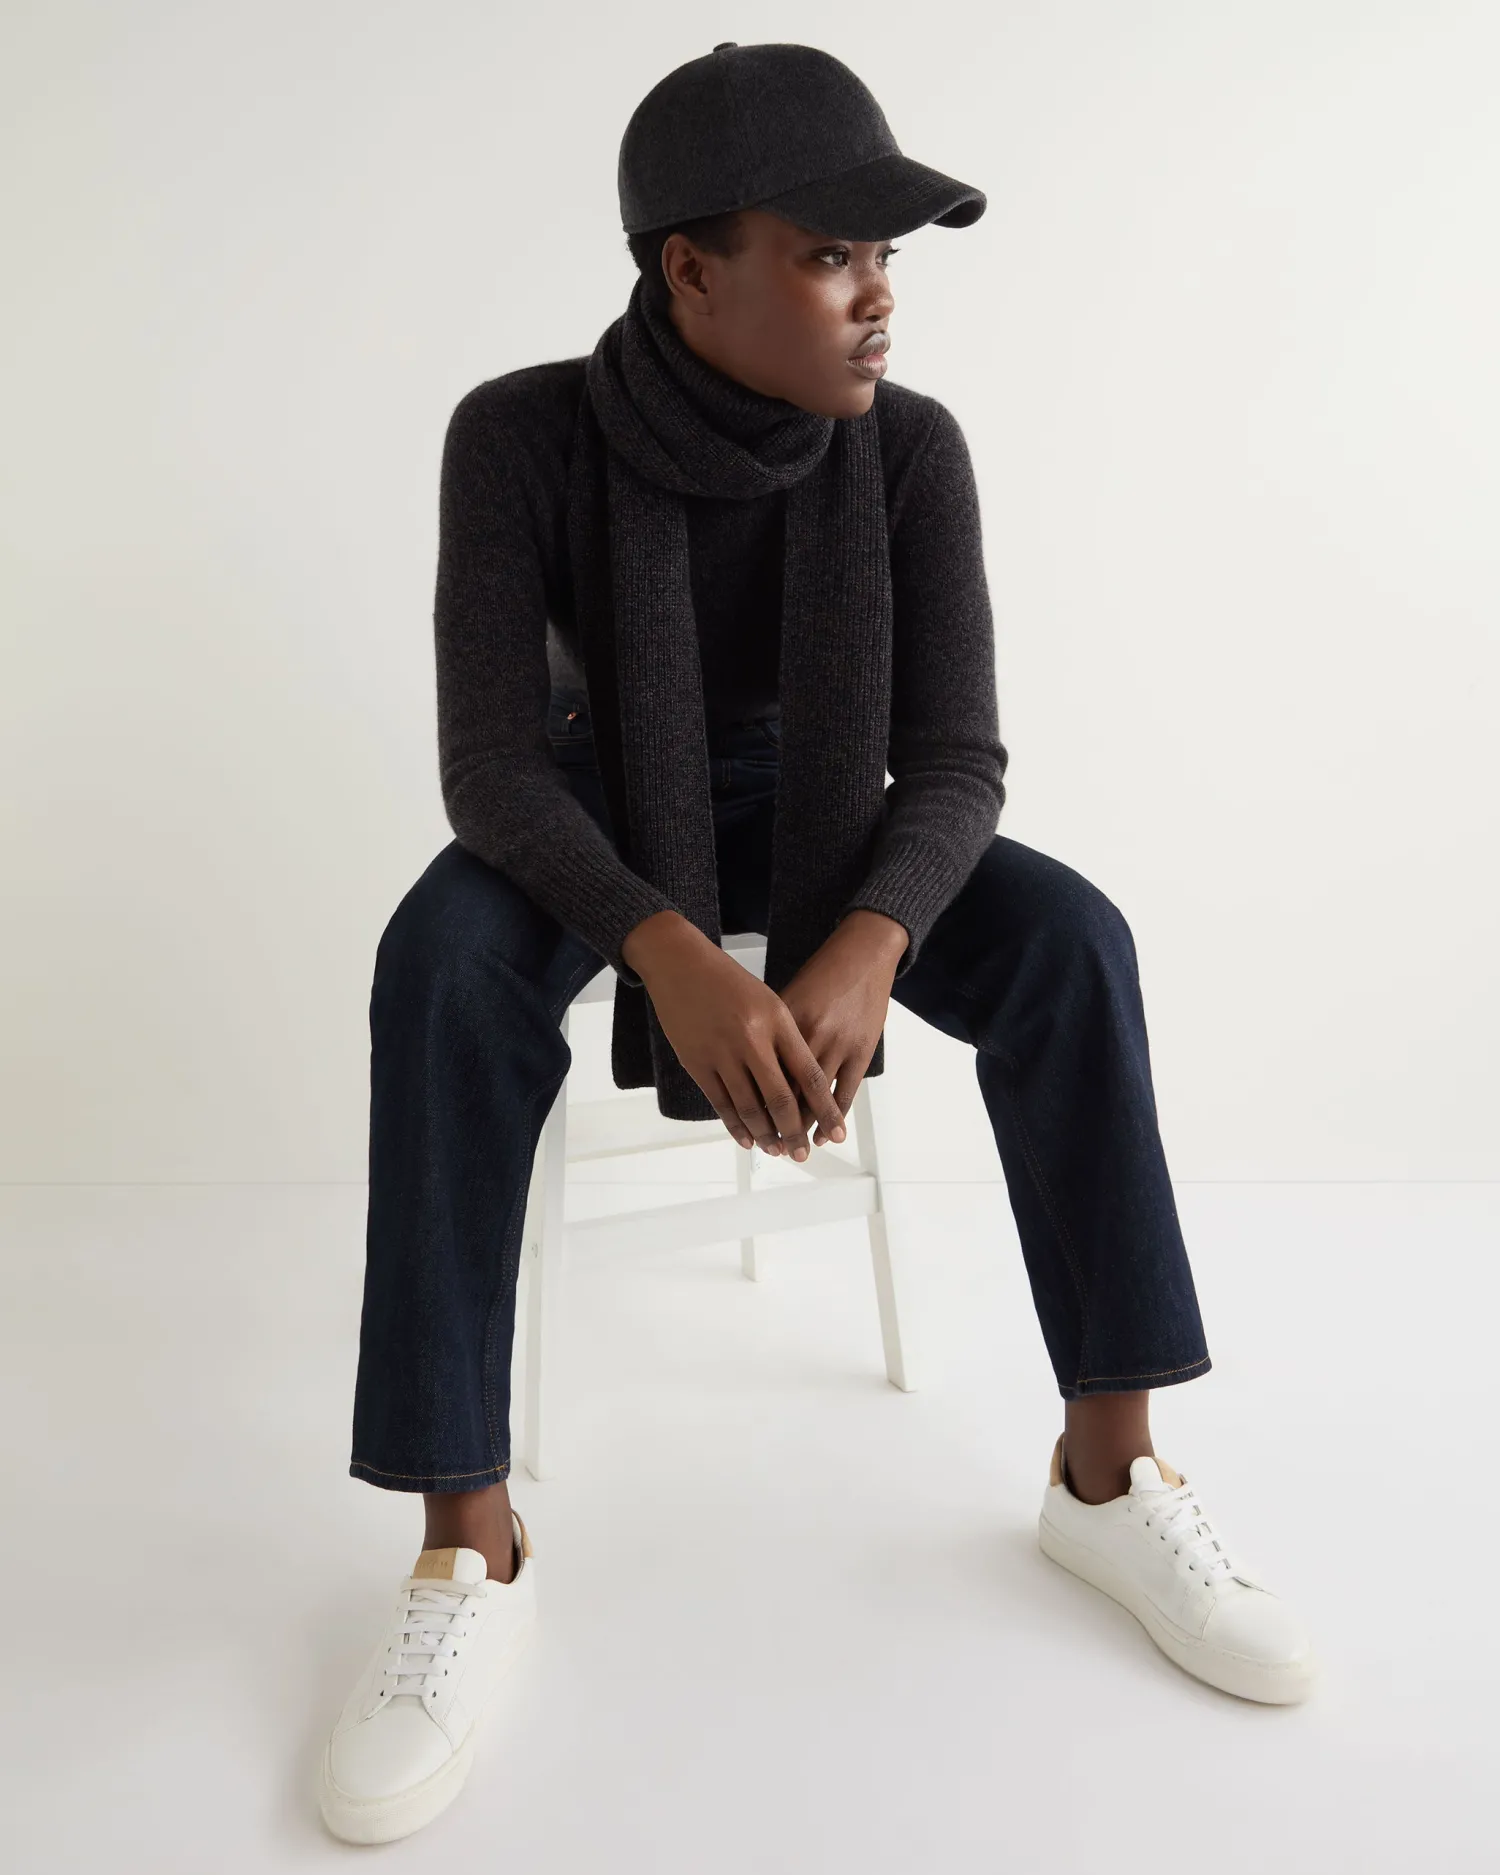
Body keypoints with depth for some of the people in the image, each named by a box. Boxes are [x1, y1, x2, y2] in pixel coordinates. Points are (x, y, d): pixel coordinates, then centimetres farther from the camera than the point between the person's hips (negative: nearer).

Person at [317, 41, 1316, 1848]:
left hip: (825, 818, 2)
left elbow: (957, 760, -19)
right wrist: (674, 958, -44)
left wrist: (863, 952, -39)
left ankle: (1107, 1469, -16)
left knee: (1068, 938, -25)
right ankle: (469, 1547, -28)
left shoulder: (909, 447, -16)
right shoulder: (525, 432, -21)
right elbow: (490, 759, -26)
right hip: (597, 820, -1)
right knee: (443, 963, -35)